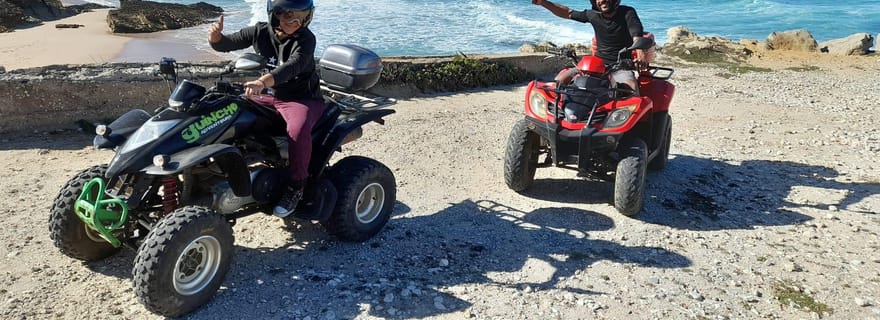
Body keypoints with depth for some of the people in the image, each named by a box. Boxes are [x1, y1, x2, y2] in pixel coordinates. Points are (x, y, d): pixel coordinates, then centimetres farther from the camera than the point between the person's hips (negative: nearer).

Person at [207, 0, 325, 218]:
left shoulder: (306, 39, -17)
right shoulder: (260, 32, -1)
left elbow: (293, 66, -36)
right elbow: (226, 44, 5)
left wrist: (262, 82, -53)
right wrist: (215, 36, -21)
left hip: (303, 98, -6)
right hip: (269, 96, 6)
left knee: (298, 130, -36)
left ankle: (296, 186, -17)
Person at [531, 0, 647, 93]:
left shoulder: (627, 13, -7)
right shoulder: (593, 15, 5)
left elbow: (638, 37, -23)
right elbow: (567, 13, 16)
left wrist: (641, 55, -45)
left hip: (621, 67, -4)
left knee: (632, 88, -38)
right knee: (559, 80, -12)